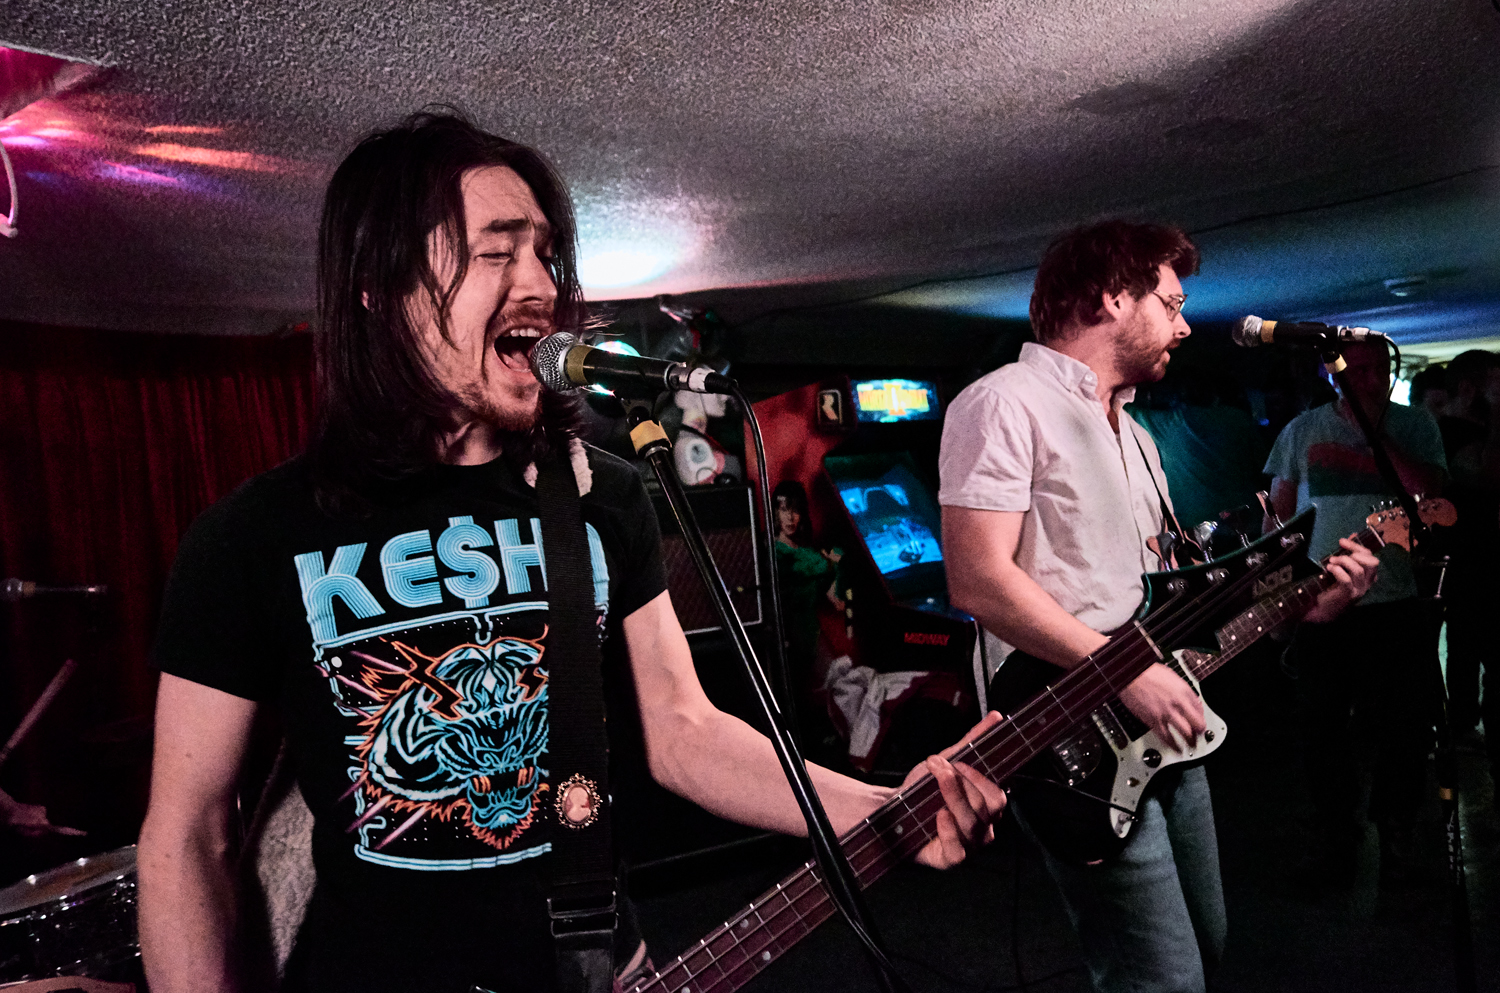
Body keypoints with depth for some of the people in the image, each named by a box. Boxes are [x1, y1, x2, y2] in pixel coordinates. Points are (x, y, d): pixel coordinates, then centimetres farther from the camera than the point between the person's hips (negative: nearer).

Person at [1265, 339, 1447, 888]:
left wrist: (1373, 433, -14)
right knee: (1323, 724, 6)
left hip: (1397, 601, 0)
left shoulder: (1414, 425, 5)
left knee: (1406, 725, 5)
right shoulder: (1303, 430, 6)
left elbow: (1430, 491, -11)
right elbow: (1279, 513, 9)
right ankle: (1335, 826, 24)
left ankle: (1396, 828, 25)